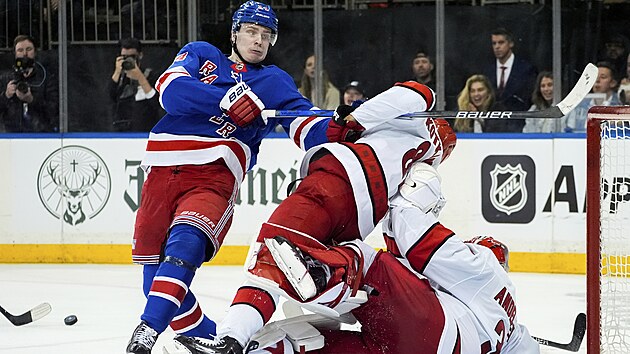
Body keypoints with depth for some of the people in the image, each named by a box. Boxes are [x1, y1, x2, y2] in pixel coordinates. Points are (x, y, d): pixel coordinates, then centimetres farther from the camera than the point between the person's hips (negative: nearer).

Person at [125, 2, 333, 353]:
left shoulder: (274, 82, 17)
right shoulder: (201, 55, 18)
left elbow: (307, 126, 1)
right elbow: (170, 89, -4)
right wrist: (228, 98, -18)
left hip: (214, 179, -3)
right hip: (164, 170, 3)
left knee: (185, 242, -32)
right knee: (154, 279, 4)